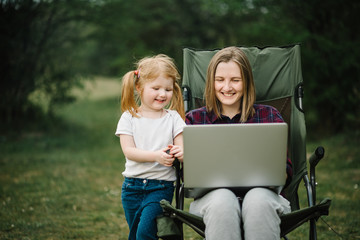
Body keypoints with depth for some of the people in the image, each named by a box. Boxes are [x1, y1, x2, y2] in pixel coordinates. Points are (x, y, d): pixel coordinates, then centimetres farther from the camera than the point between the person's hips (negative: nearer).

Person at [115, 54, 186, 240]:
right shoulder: (129, 118, 2)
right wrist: (156, 156, -25)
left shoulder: (173, 118, 4)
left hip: (161, 186, -2)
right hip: (132, 186, 2)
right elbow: (128, 150, -9)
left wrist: (180, 153, -28)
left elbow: (182, 147, -3)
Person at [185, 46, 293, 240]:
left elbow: (286, 172, 12)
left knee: (258, 200, -37)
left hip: (261, 191, 0)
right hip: (212, 194, 0)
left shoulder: (269, 116, 17)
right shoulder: (194, 119, 17)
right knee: (222, 199, -37)